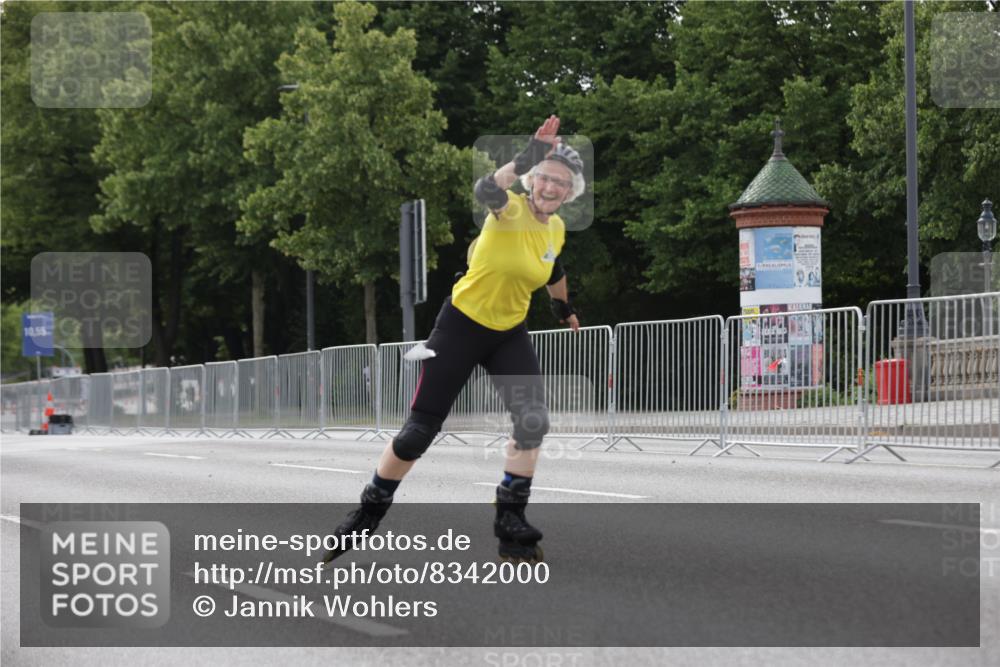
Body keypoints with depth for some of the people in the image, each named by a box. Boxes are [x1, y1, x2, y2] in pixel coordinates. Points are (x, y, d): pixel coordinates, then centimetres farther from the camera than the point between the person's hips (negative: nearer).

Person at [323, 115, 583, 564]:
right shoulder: (511, 211, -20)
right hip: (462, 325, -5)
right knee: (420, 430, -3)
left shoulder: (556, 230, 0)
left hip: (509, 334, 5)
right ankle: (369, 512, 17)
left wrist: (564, 309, 36)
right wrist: (525, 160, -59)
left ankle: (511, 525, -4)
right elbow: (486, 191, -46)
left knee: (533, 422, -15)